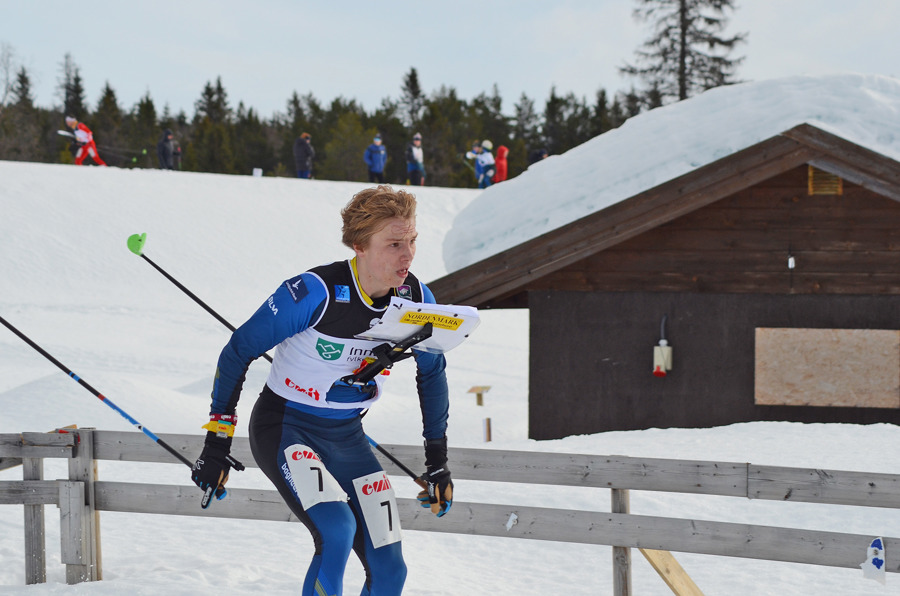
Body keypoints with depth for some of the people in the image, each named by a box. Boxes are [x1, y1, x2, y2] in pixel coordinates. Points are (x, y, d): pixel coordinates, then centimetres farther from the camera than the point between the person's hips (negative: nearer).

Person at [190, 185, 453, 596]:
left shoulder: (416, 300, -9)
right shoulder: (316, 292, -25)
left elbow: (431, 373, 10)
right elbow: (239, 351, -14)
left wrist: (438, 462, 14)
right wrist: (217, 442, -11)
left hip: (347, 437, 6)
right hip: (285, 428, -6)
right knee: (336, 530, -31)